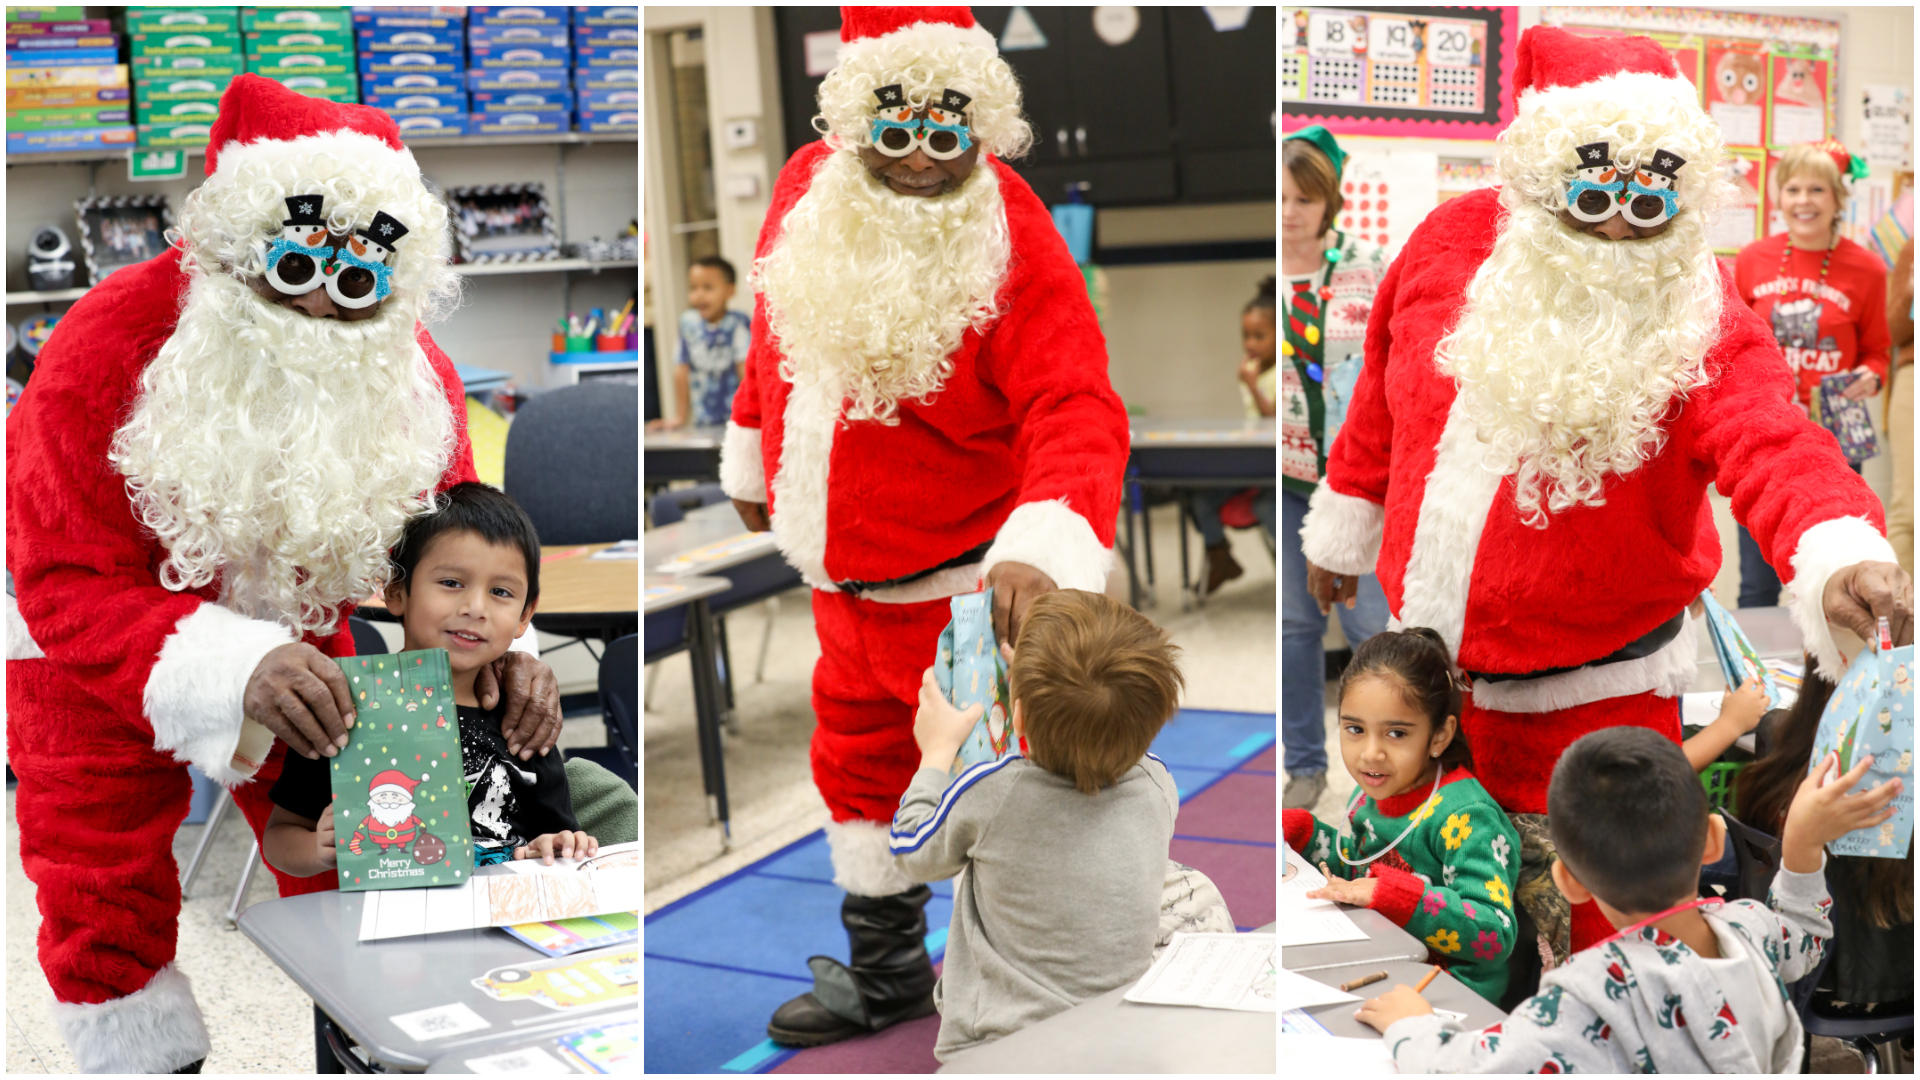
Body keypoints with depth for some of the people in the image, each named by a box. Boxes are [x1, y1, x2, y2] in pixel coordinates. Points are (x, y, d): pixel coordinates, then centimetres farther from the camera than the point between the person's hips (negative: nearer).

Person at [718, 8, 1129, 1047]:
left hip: (961, 588, -7)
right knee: (857, 763, 22)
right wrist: (751, 453, 22)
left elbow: (1075, 413, -30)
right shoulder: (808, 188, -4)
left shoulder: (1015, 248, -22)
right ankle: (887, 971, 44)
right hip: (840, 572, 7)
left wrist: (1043, 548, -46)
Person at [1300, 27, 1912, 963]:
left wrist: (1837, 555, -55)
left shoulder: (1701, 324, -17)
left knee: (1603, 918, 4)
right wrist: (1346, 522, 17)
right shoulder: (1454, 240, -7)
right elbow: (1385, 391, 8)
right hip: (1430, 651, 4)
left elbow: (1772, 444, -34)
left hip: (1591, 692, -4)